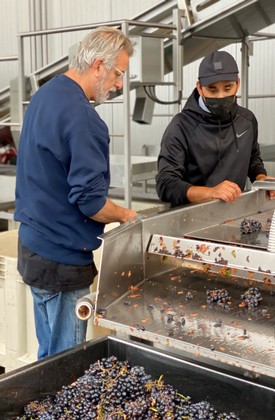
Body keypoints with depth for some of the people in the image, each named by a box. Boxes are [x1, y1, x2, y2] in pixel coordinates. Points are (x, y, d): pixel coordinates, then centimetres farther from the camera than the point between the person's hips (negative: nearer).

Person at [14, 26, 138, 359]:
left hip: (34, 242, 10)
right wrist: (125, 216, -6)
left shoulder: (44, 95, 9)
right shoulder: (81, 117, -22)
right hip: (61, 259, -10)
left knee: (50, 354, 21)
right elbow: (90, 200, -25)